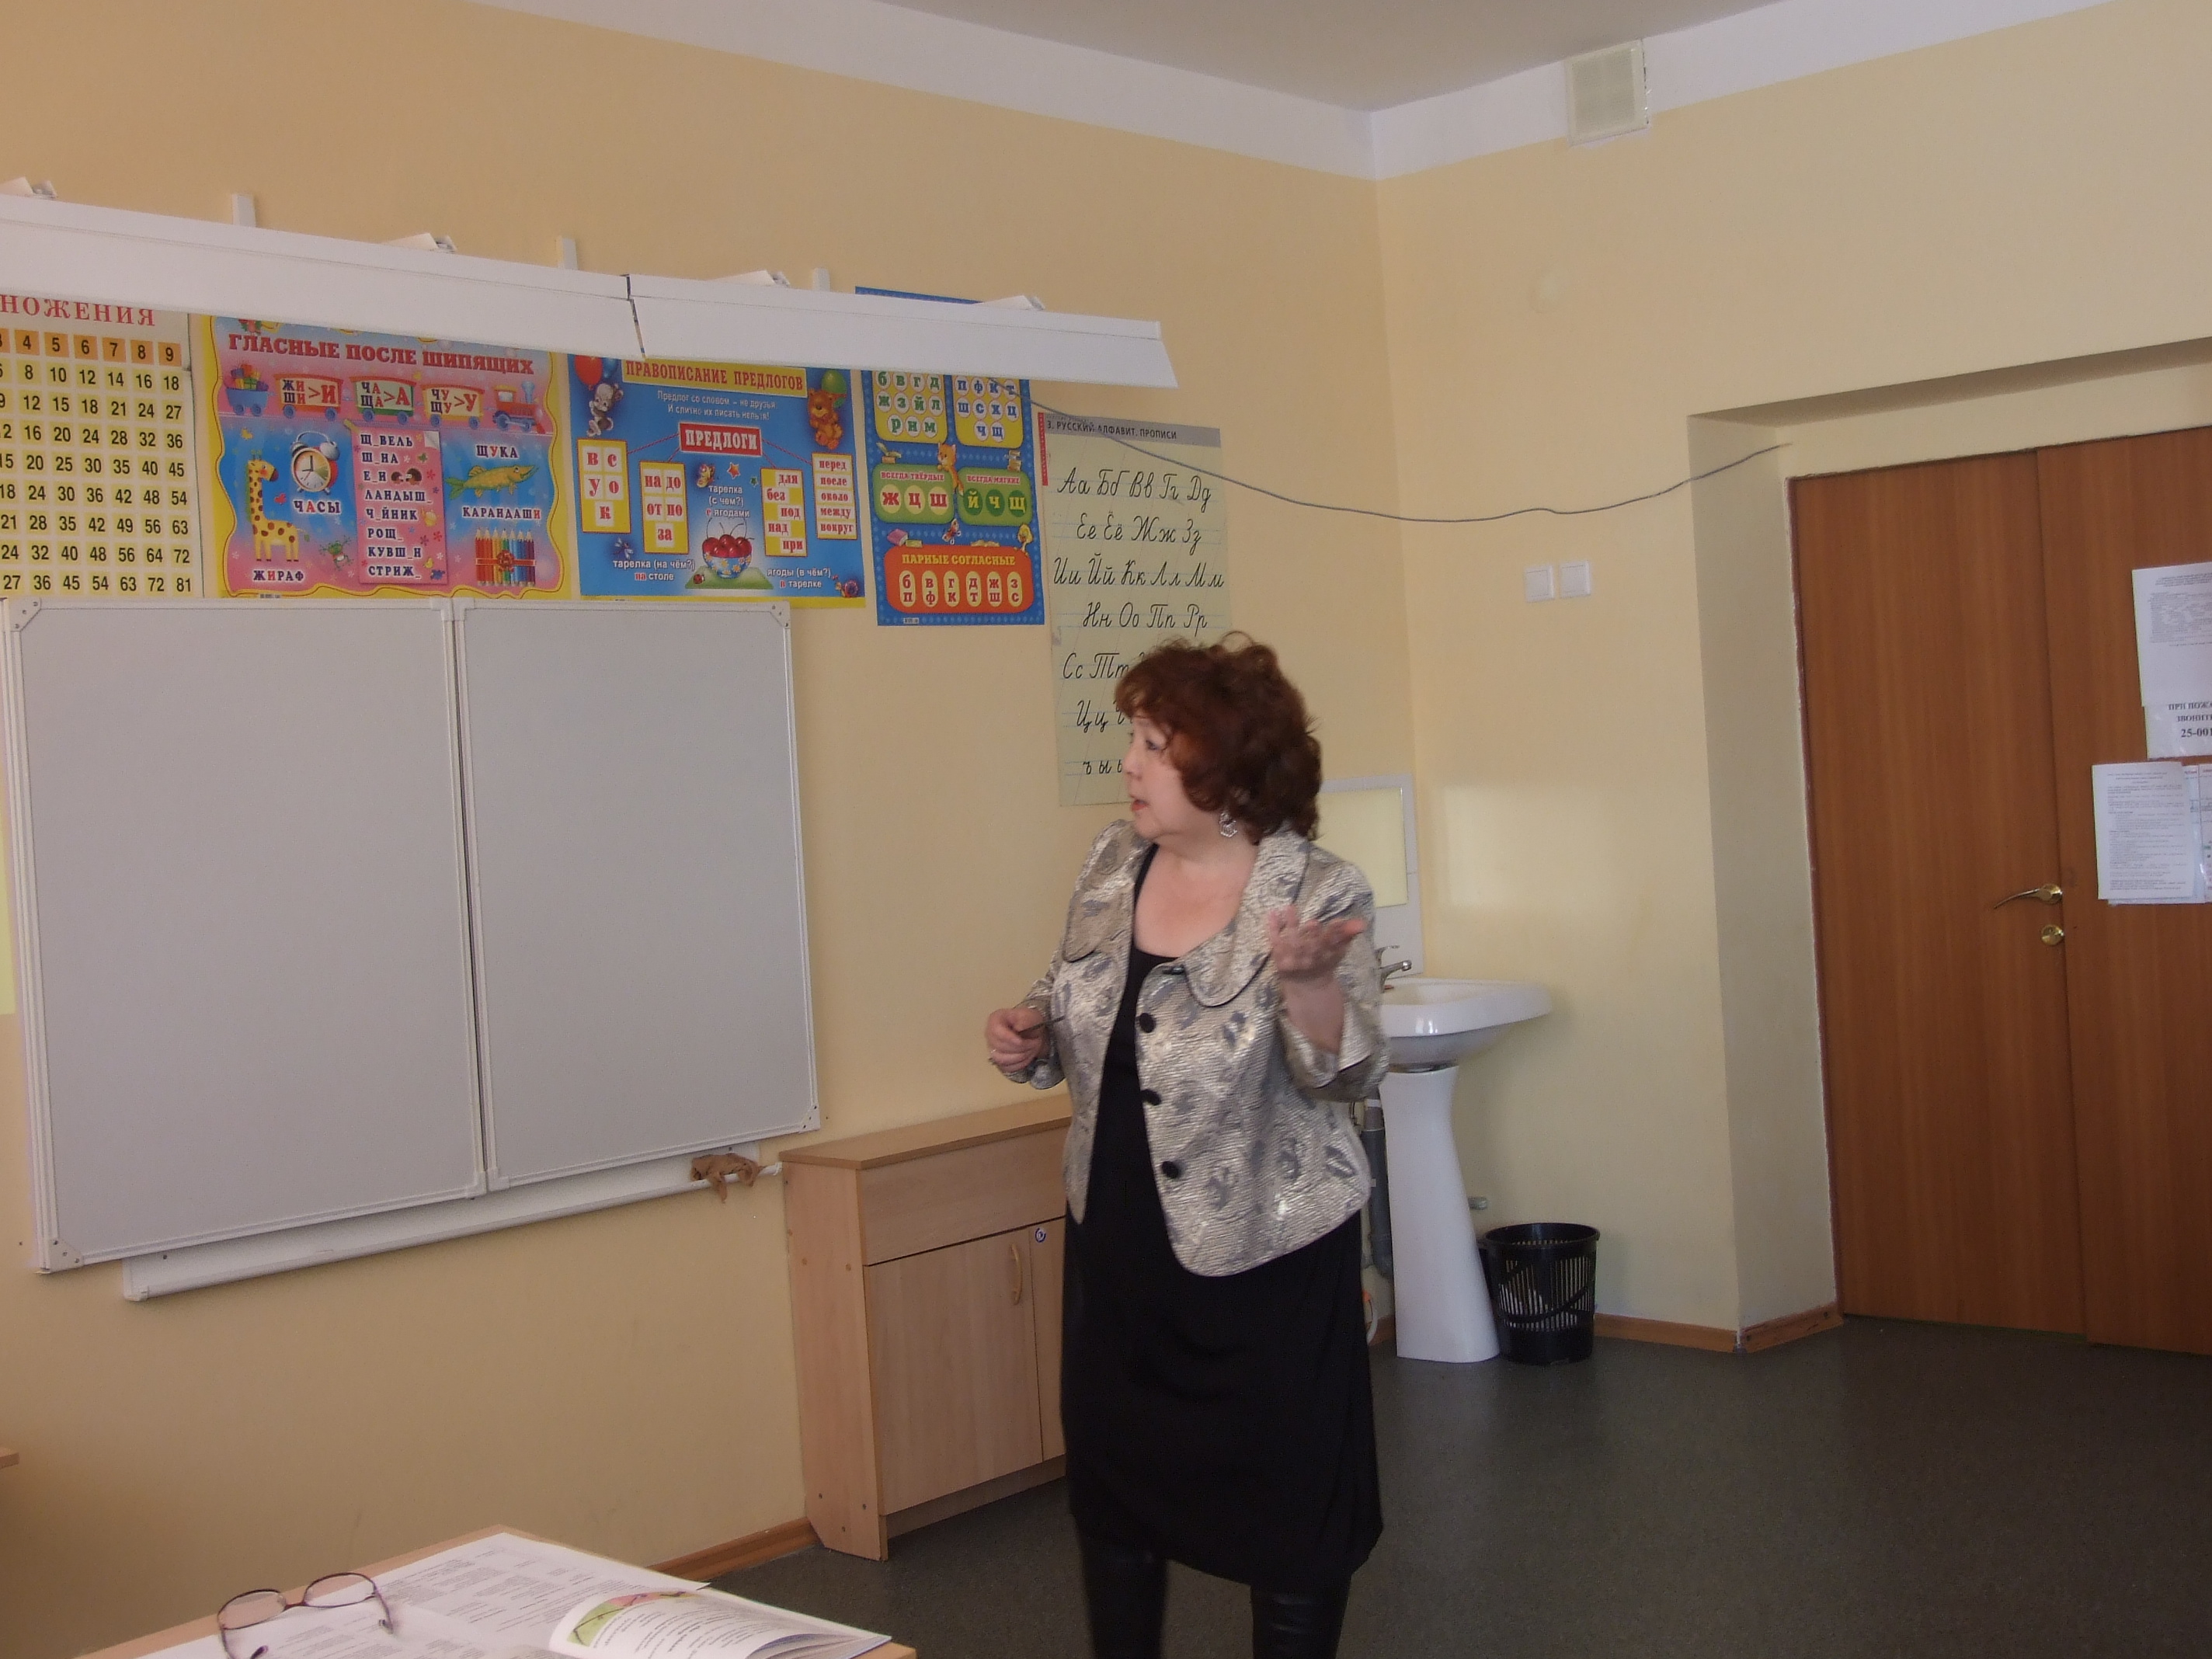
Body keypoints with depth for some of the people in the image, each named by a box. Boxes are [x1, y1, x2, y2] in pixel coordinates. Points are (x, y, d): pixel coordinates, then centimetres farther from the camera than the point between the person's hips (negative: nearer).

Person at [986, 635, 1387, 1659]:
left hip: (1264, 1254, -5)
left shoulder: (1318, 894, -15)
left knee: (1288, 1507, 8)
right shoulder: (1113, 865, 1)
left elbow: (1346, 1078, -20)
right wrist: (1031, 1035, -8)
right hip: (1116, 1239, 6)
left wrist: (1303, 978, -38)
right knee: (1112, 1493, 18)